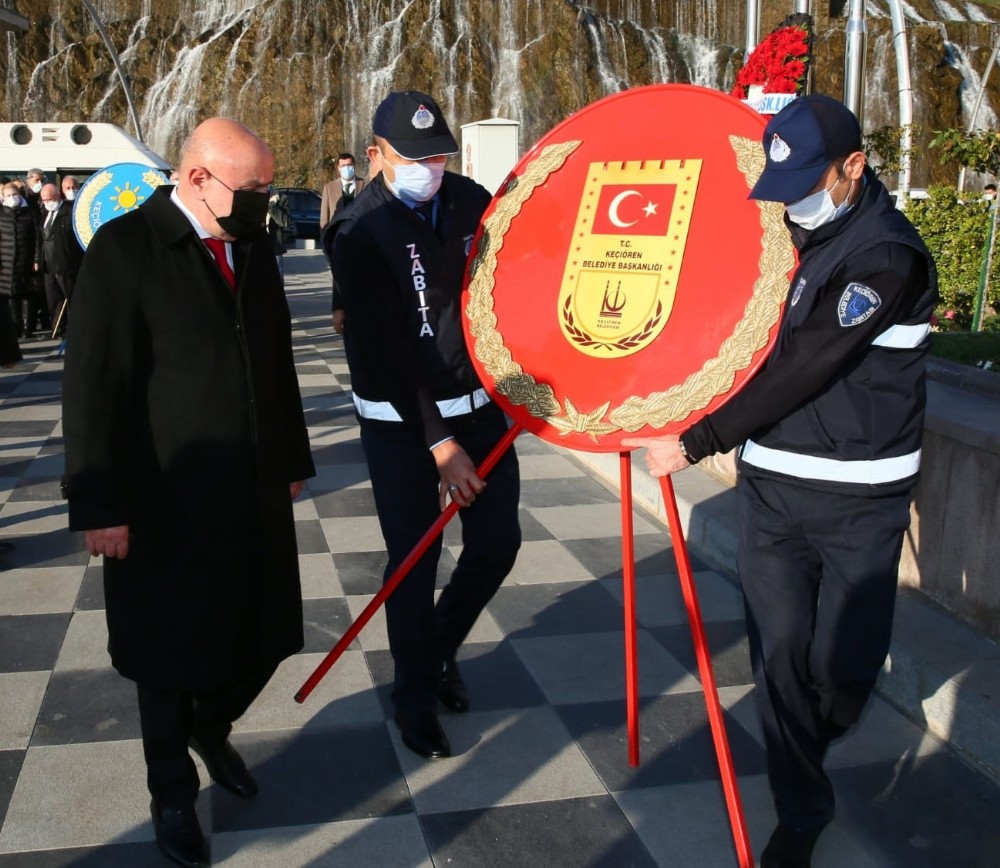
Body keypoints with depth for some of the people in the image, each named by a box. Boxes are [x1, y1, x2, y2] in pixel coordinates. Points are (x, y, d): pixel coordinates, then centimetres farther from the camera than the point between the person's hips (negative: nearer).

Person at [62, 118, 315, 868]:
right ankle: (173, 792, 34)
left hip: (255, 491, 5)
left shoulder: (253, 246, 7)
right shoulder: (124, 249, -12)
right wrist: (101, 504, -15)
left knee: (262, 636, 12)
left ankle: (212, 728, 44)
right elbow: (93, 385, -13)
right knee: (170, 654, 11)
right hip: (167, 498, -5)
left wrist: (291, 461, 15)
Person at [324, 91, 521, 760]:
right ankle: (416, 692, 25)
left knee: (497, 541, 7)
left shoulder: (471, 201, 1)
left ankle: (441, 649, 35)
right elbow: (386, 349, -17)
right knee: (415, 561, 2)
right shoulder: (360, 233, -14)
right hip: (403, 421, -5)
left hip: (481, 404, 5)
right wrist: (437, 441, -19)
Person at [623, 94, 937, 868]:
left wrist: (695, 443, -22)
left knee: (841, 666, 3)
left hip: (858, 500, -4)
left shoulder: (889, 255, -15)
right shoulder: (784, 234, 7)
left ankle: (804, 748, 38)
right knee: (780, 657, 5)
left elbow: (800, 367, -22)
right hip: (770, 485, 5)